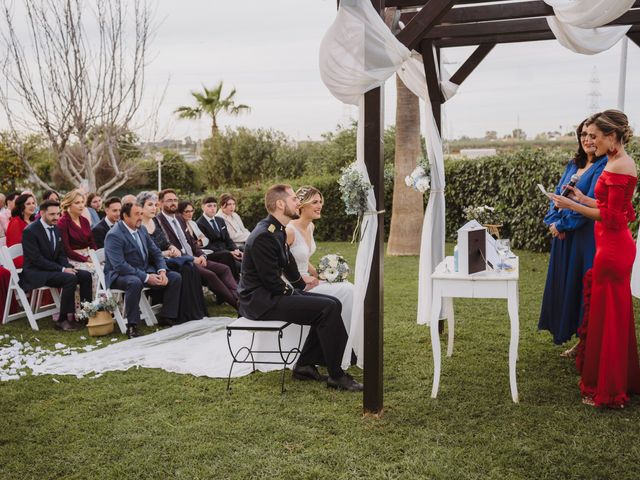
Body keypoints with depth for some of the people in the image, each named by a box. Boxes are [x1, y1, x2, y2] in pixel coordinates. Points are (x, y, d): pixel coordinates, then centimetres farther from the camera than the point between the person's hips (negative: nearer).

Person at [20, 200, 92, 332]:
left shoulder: (56, 229, 9)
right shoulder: (30, 231, -14)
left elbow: (61, 255, 13)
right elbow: (37, 259, -21)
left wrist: (68, 267, -9)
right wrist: (62, 269, -24)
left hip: (54, 268, 8)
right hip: (36, 273, -8)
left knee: (86, 275, -9)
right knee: (70, 278, -29)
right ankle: (62, 319, -21)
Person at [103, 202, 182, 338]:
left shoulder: (142, 230, 8)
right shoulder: (114, 235, -17)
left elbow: (156, 252, 12)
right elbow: (119, 265, -25)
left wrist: (162, 271, -8)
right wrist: (146, 278, -26)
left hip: (145, 271, 8)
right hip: (120, 275, -8)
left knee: (175, 278, -6)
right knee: (135, 282, -41)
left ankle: (165, 318, 3)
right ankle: (132, 326, -29)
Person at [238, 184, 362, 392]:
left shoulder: (278, 230, 11)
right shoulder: (264, 236, -21)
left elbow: (287, 263, 24)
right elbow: (271, 281, -21)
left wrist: (302, 285, 16)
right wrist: (293, 293, -7)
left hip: (270, 294, 10)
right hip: (259, 300, -10)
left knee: (333, 303, 4)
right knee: (328, 308, -19)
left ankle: (305, 365, 8)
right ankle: (336, 375, -8)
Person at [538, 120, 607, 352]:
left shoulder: (603, 166, -12)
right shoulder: (574, 165, 12)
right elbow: (557, 194, 10)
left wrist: (562, 224, -14)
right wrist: (553, 221, -6)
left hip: (587, 238, -8)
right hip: (564, 237, 8)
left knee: (584, 287, -1)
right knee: (565, 286, 13)